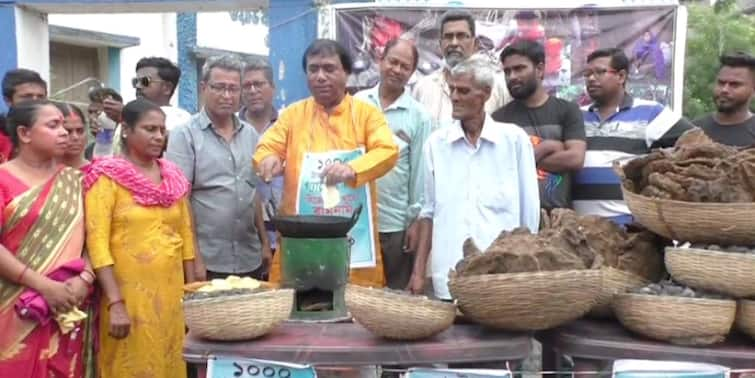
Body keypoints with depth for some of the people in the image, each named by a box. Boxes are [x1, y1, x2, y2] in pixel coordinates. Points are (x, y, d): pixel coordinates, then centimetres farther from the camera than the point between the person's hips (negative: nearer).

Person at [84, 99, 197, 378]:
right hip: (129, 293, -5)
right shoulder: (107, 176, -7)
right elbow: (97, 241, -13)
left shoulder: (173, 176, 10)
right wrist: (115, 303, -19)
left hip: (172, 292, 5)